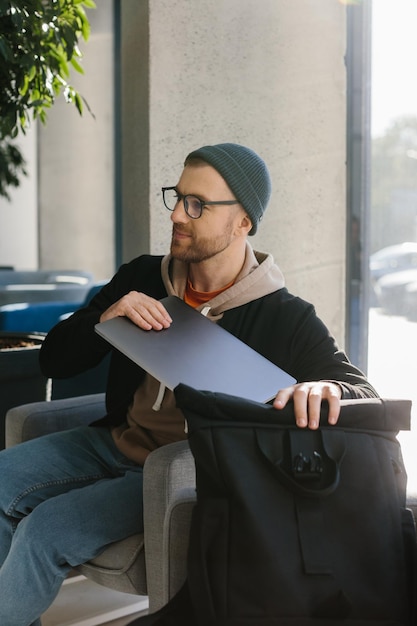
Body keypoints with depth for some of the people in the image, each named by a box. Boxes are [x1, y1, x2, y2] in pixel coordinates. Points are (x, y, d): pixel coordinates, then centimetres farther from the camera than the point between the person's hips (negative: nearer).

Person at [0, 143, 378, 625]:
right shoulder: (141, 278, 4)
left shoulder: (283, 319, -8)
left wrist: (322, 390, -34)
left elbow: (363, 392, -9)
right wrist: (103, 319, -16)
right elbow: (54, 361, 6)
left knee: (44, 530, -24)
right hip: (115, 442, 5)